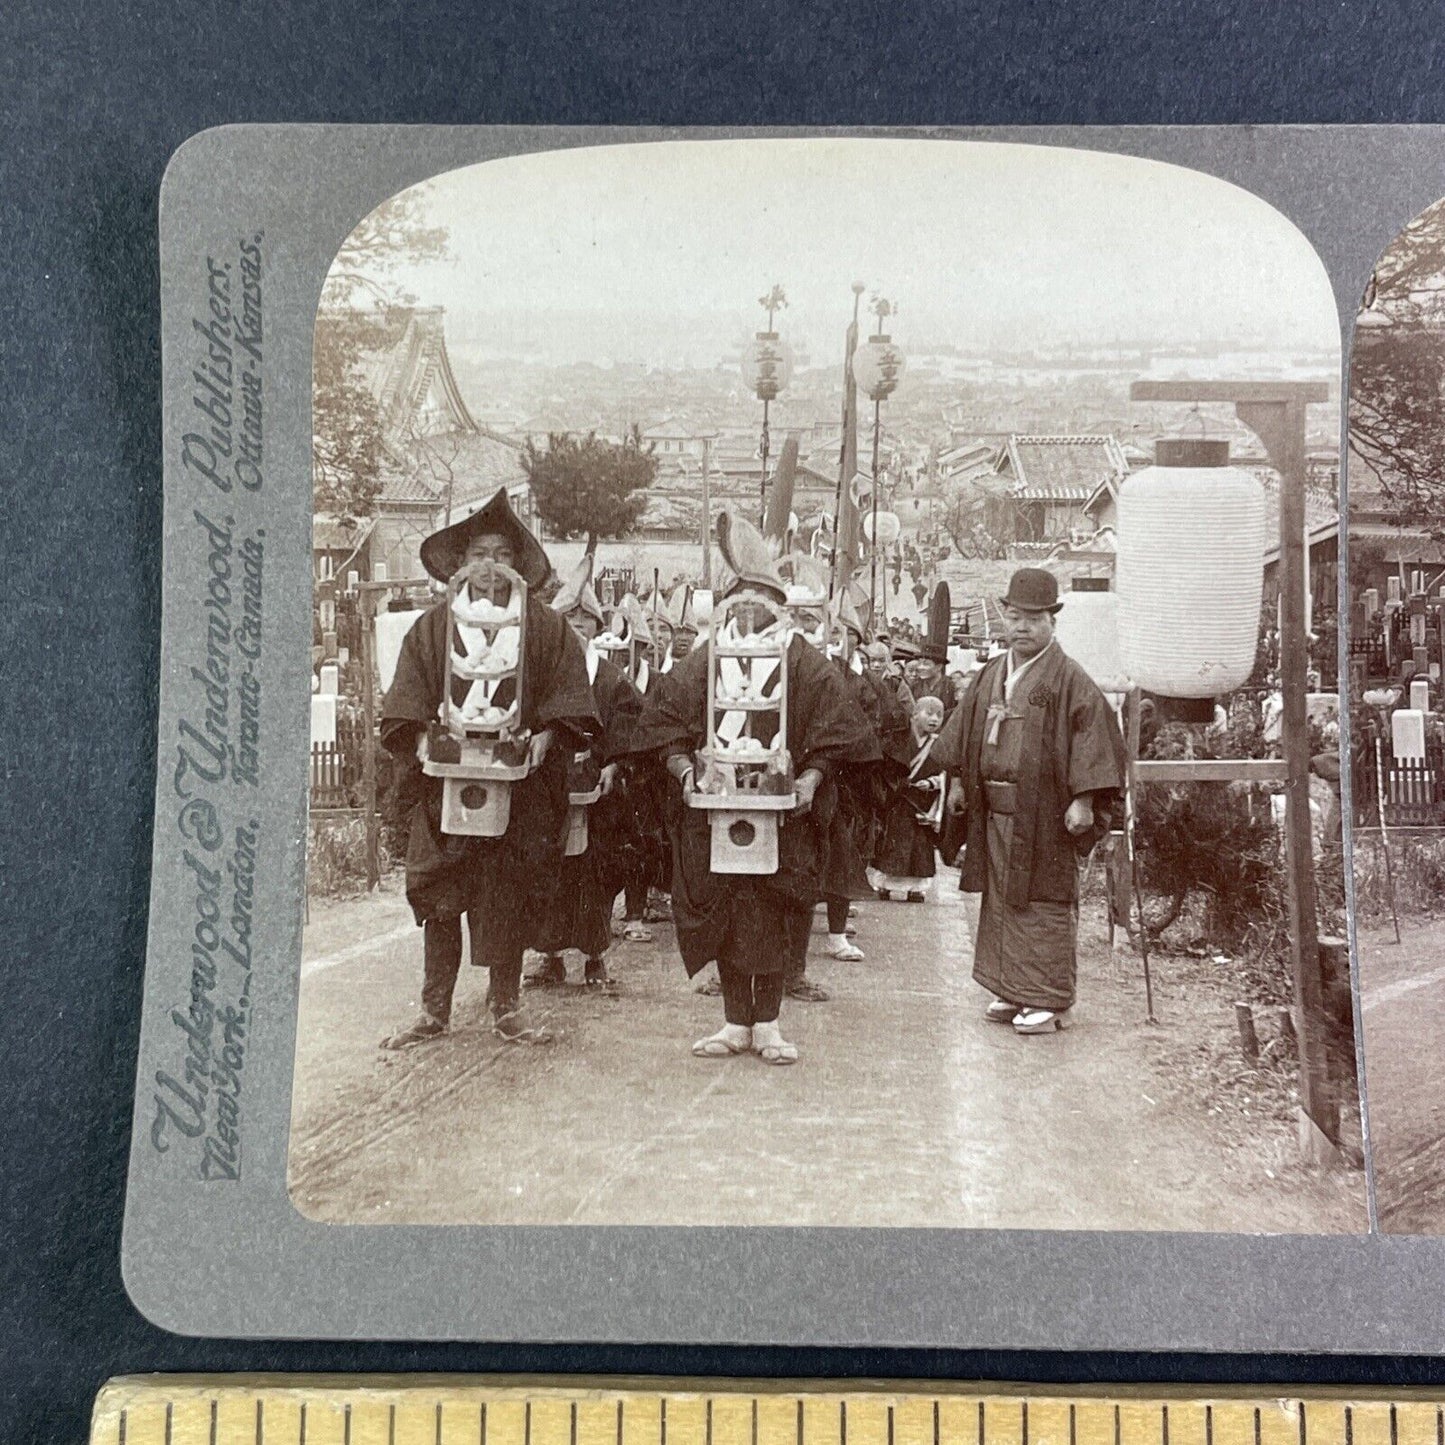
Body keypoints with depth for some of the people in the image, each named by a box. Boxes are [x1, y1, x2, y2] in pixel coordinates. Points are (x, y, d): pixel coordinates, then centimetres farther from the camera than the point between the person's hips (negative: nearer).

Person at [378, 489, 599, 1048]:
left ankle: (505, 1008, 15)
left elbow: (567, 696, 1)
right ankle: (434, 1011, 11)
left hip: (519, 780, 0)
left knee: (512, 896, 4)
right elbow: (407, 700, 6)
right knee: (439, 896, 1)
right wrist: (423, 740, -11)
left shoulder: (545, 627, 5)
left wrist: (543, 739, -14)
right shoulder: (432, 626, 8)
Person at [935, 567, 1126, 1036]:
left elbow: (1092, 738, -14)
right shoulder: (991, 676, 12)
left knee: (1043, 907, -2)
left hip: (1043, 817, -7)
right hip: (994, 812, 7)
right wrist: (958, 781, 17)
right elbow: (966, 730, 21)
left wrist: (1083, 800, -20)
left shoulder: (1069, 680, -9)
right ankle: (1012, 991, 23)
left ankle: (1048, 1000, 6)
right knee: (1001, 902, 13)